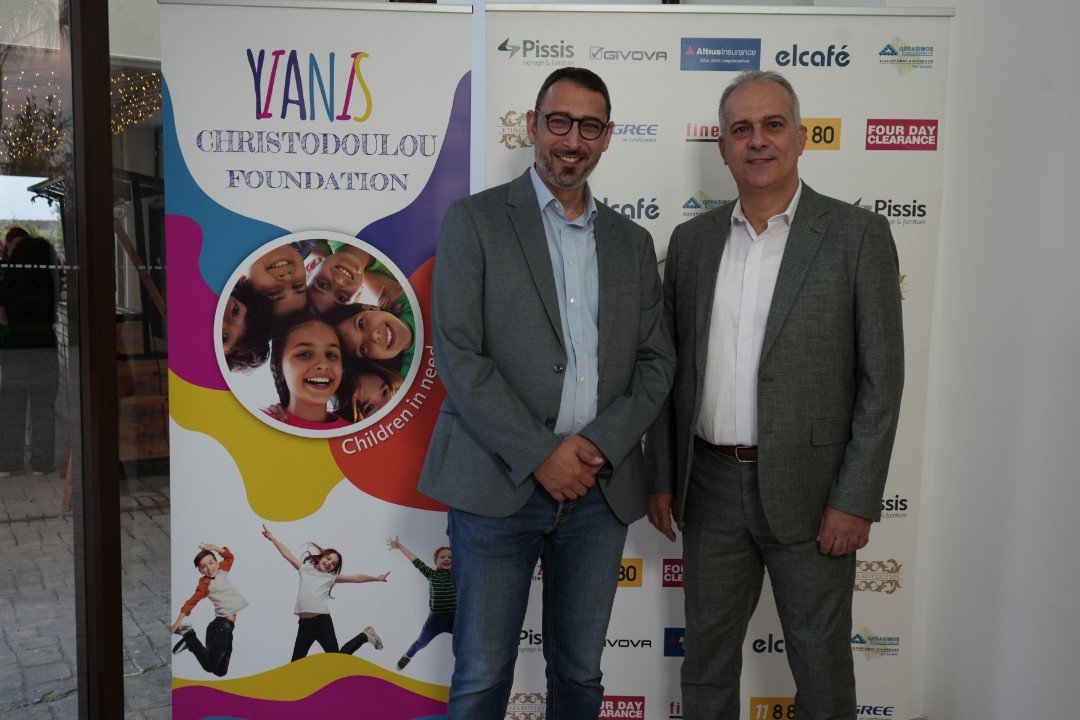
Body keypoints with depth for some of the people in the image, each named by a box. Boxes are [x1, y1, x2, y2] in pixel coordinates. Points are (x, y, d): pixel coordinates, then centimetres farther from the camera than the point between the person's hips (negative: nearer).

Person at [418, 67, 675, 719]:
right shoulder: (476, 220, 0)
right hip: (500, 485, -3)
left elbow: (656, 361, 9)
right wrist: (539, 456, -14)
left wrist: (601, 444, -8)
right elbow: (458, 356, -9)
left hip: (600, 488, 4)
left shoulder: (632, 242, 13)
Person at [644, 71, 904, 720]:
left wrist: (856, 501, -11)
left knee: (821, 667, 12)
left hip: (809, 491, -3)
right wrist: (662, 477, 7)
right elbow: (673, 368, 9)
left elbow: (881, 378, -7)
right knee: (706, 659, 17)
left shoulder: (858, 235, -5)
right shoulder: (693, 240, 6)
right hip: (710, 487, 4)